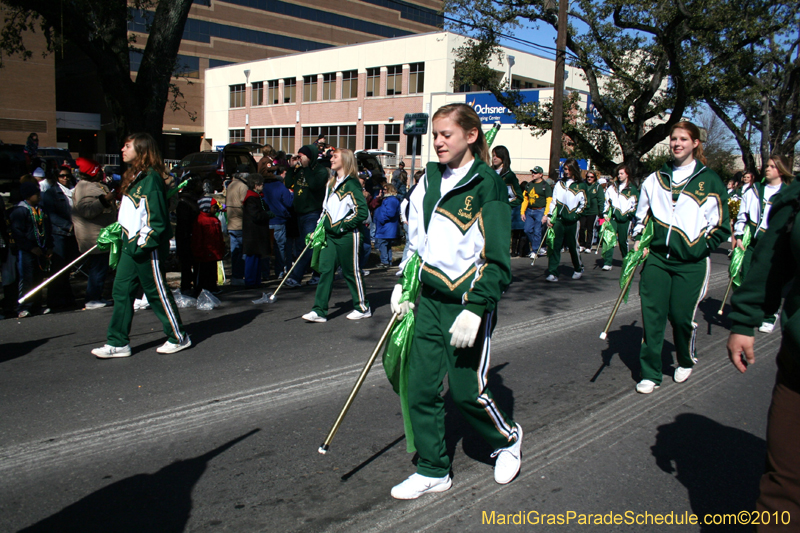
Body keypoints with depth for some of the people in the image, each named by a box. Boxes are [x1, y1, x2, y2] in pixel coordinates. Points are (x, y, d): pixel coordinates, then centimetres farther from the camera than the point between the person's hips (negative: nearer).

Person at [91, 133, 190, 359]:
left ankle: (178, 337, 15)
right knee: (122, 291, 8)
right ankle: (118, 343, 14)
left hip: (147, 247, -9)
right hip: (130, 245, 9)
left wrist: (142, 244, -19)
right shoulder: (131, 177, 14)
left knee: (157, 292, 1)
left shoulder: (151, 179, -16)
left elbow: (158, 220, -18)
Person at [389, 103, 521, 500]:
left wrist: (475, 309, -19)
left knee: (466, 391, 2)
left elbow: (497, 258, -13)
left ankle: (507, 438, 32)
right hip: (430, 298, 6)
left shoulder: (487, 184, -10)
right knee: (421, 387, 5)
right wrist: (403, 285, 11)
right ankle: (433, 471, 21)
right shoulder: (431, 178, 9)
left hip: (469, 303, -6)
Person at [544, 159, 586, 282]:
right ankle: (552, 273, -6)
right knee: (554, 246, -7)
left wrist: (575, 214, -3)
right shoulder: (559, 184, 11)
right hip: (558, 220, 2)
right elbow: (553, 201, 10)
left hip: (571, 222, -2)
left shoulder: (579, 187, 3)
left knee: (573, 246, 6)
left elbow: (583, 204, 8)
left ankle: (578, 269, 29)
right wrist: (549, 216, 4)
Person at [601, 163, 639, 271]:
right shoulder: (612, 187, 11)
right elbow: (607, 201, 13)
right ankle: (607, 263, -13)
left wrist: (629, 214, -7)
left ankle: (626, 259, 32)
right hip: (613, 218, 1)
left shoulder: (632, 189, 5)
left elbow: (635, 205, 6)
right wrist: (606, 214, 4)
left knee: (623, 240, 8)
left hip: (624, 219, -1)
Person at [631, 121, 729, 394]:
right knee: (651, 315, -2)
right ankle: (650, 373, 9)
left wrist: (700, 249, -5)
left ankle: (686, 362, 32)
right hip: (656, 258, 3)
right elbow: (642, 215, 20)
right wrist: (638, 241, 6)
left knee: (682, 316, 2)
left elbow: (721, 226, 3)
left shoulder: (709, 180, 2)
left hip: (691, 263, -2)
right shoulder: (656, 179, 11)